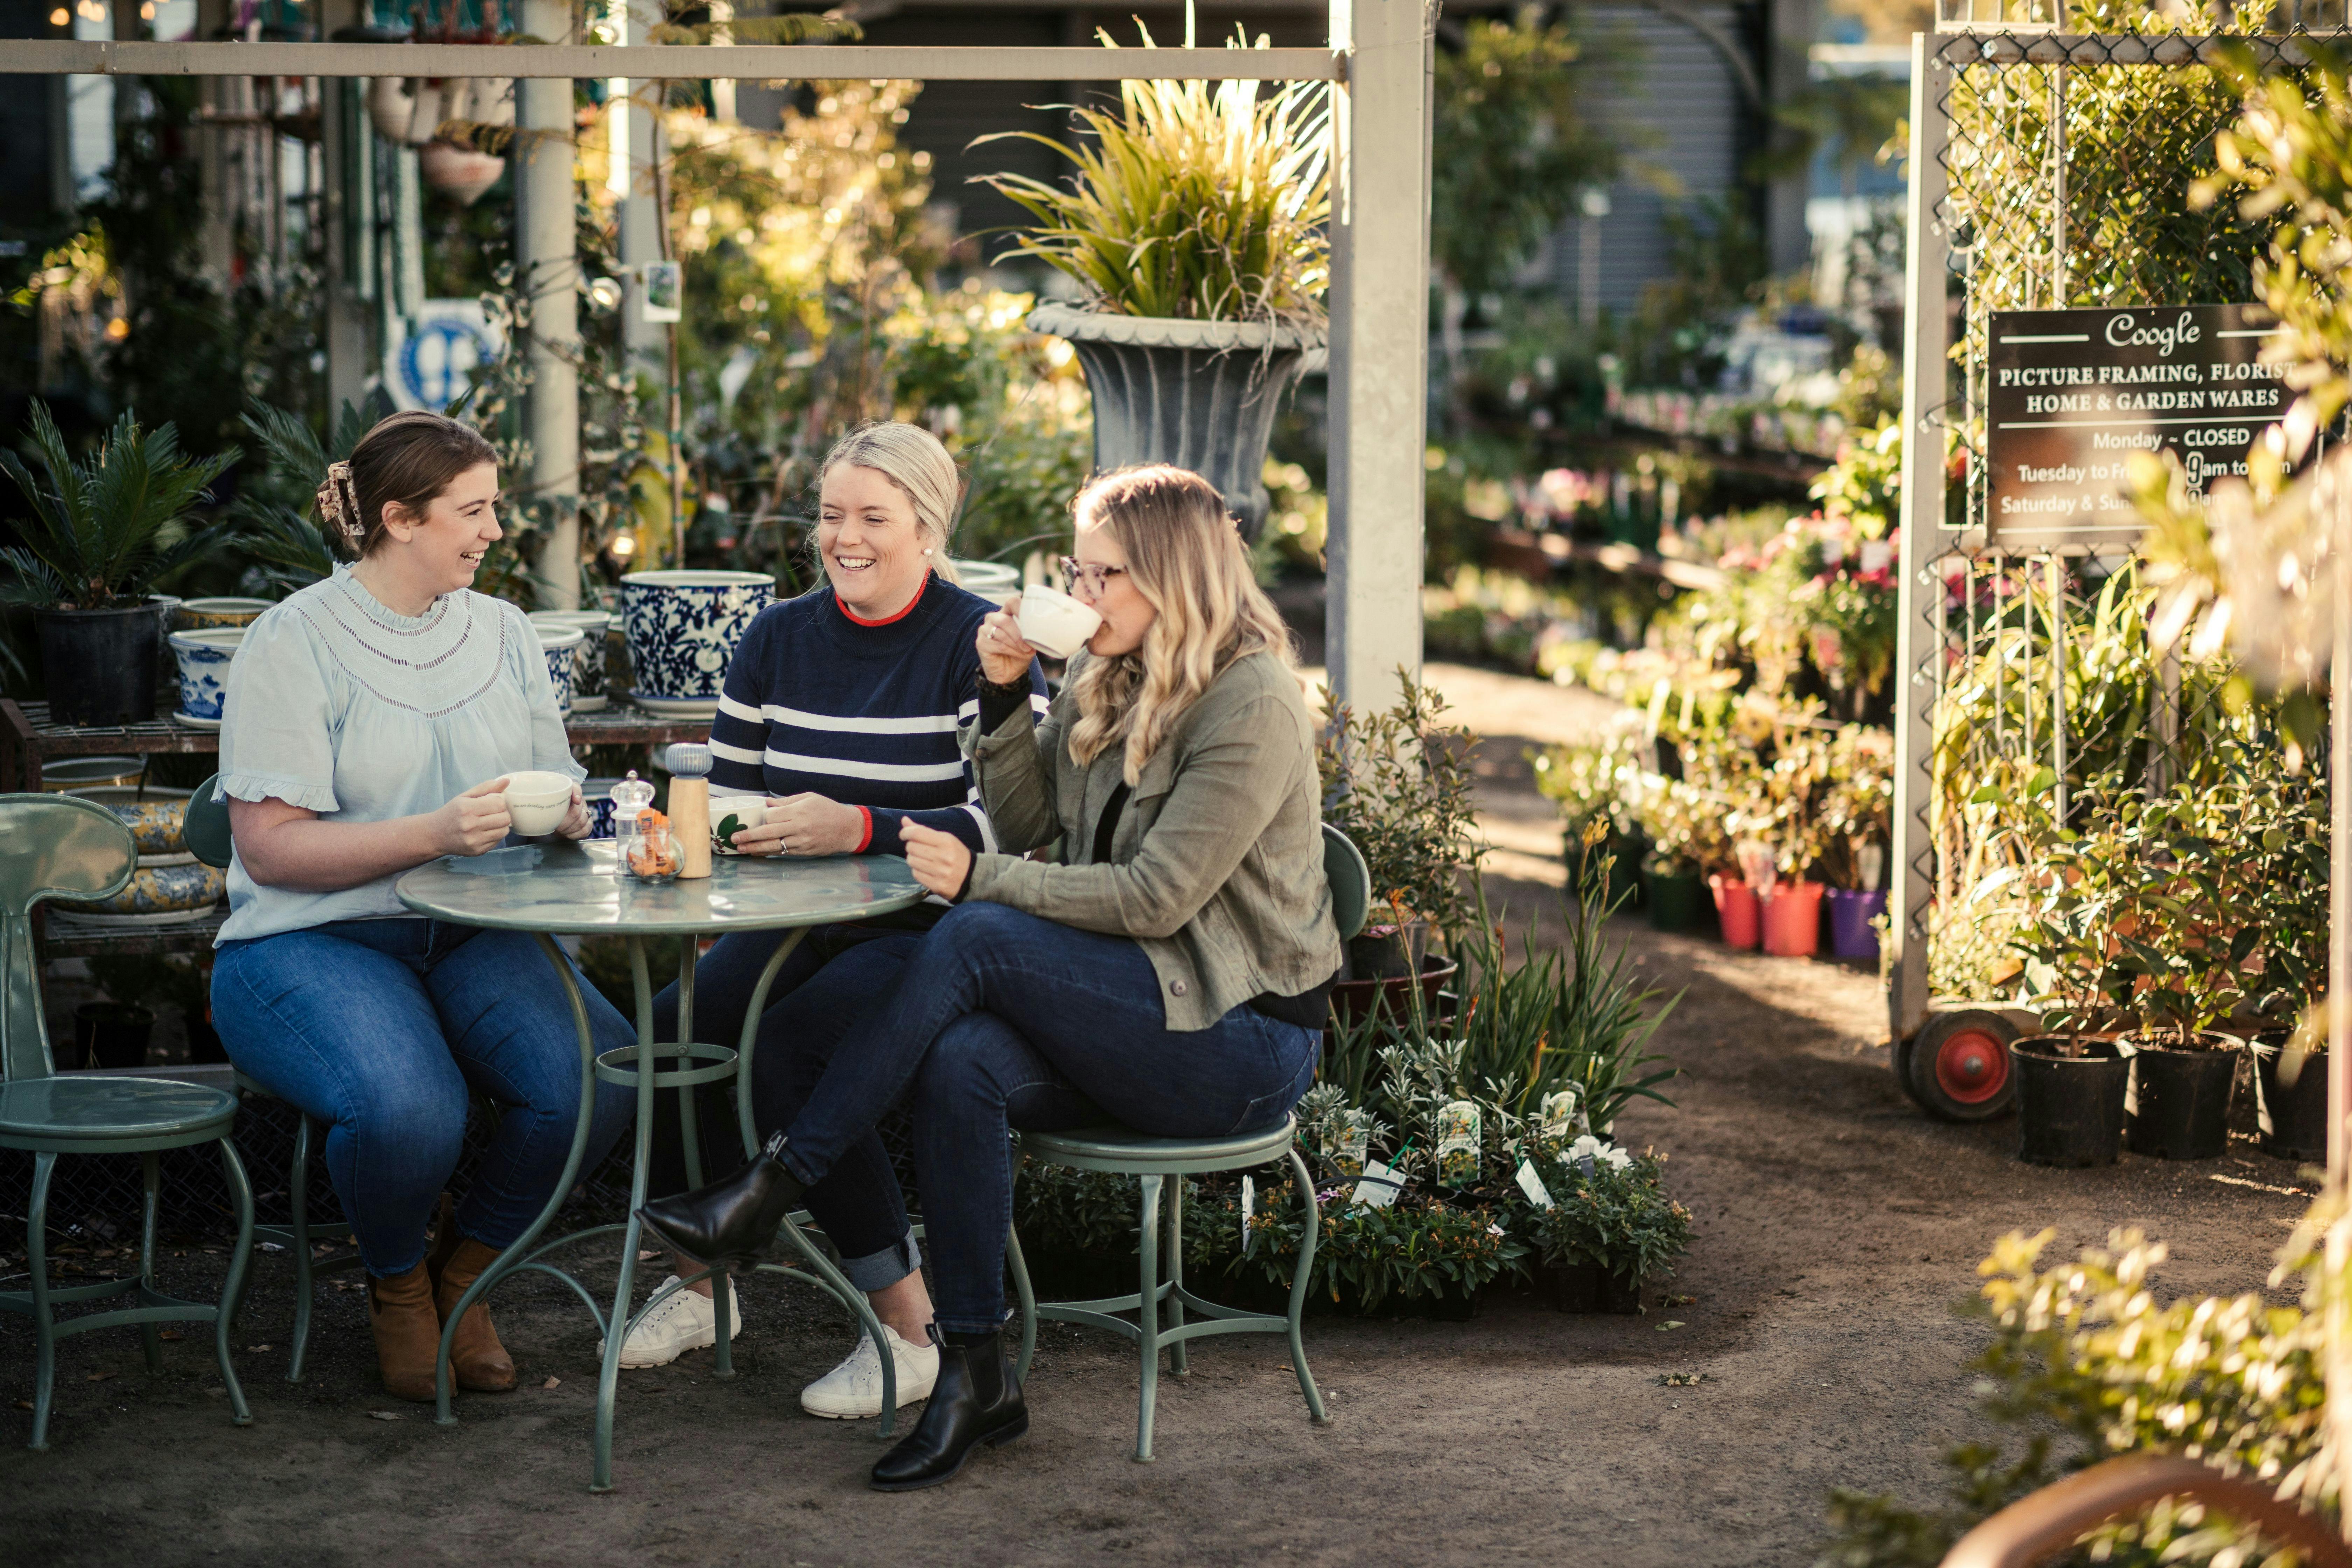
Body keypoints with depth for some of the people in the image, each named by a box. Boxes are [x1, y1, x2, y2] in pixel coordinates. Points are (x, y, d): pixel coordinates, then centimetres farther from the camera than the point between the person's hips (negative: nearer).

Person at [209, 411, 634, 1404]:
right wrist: (435, 834, -23)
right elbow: (269, 845, -12)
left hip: (474, 943, 5)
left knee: (600, 1079, -25)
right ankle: (395, 1285, 2)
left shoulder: (501, 633, 13)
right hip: (312, 943, -5)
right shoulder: (295, 642, -6)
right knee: (410, 1113, -35)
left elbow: (558, 802, 16)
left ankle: (463, 1273, 3)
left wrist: (565, 817, -10)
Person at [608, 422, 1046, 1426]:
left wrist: (860, 828, -29)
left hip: (929, 934, -5)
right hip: (801, 927, 6)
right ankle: (704, 1280, 5)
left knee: (791, 1049, -31)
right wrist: (715, 822, -9)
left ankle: (911, 1330, -20)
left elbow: (1004, 826, -16)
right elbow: (725, 798, 15)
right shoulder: (777, 642, 13)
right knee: (662, 1031, -21)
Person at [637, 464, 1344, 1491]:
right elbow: (1027, 822, 13)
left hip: (1244, 1035, -7)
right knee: (960, 1065, -26)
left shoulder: (1254, 704, -13)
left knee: (978, 939, -27)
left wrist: (983, 880, -18)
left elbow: (1156, 897, -19)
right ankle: (975, 1377, -21)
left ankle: (772, 1188, -21)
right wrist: (1004, 695, -1)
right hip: (1132, 1011, 7)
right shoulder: (1106, 679, 13)